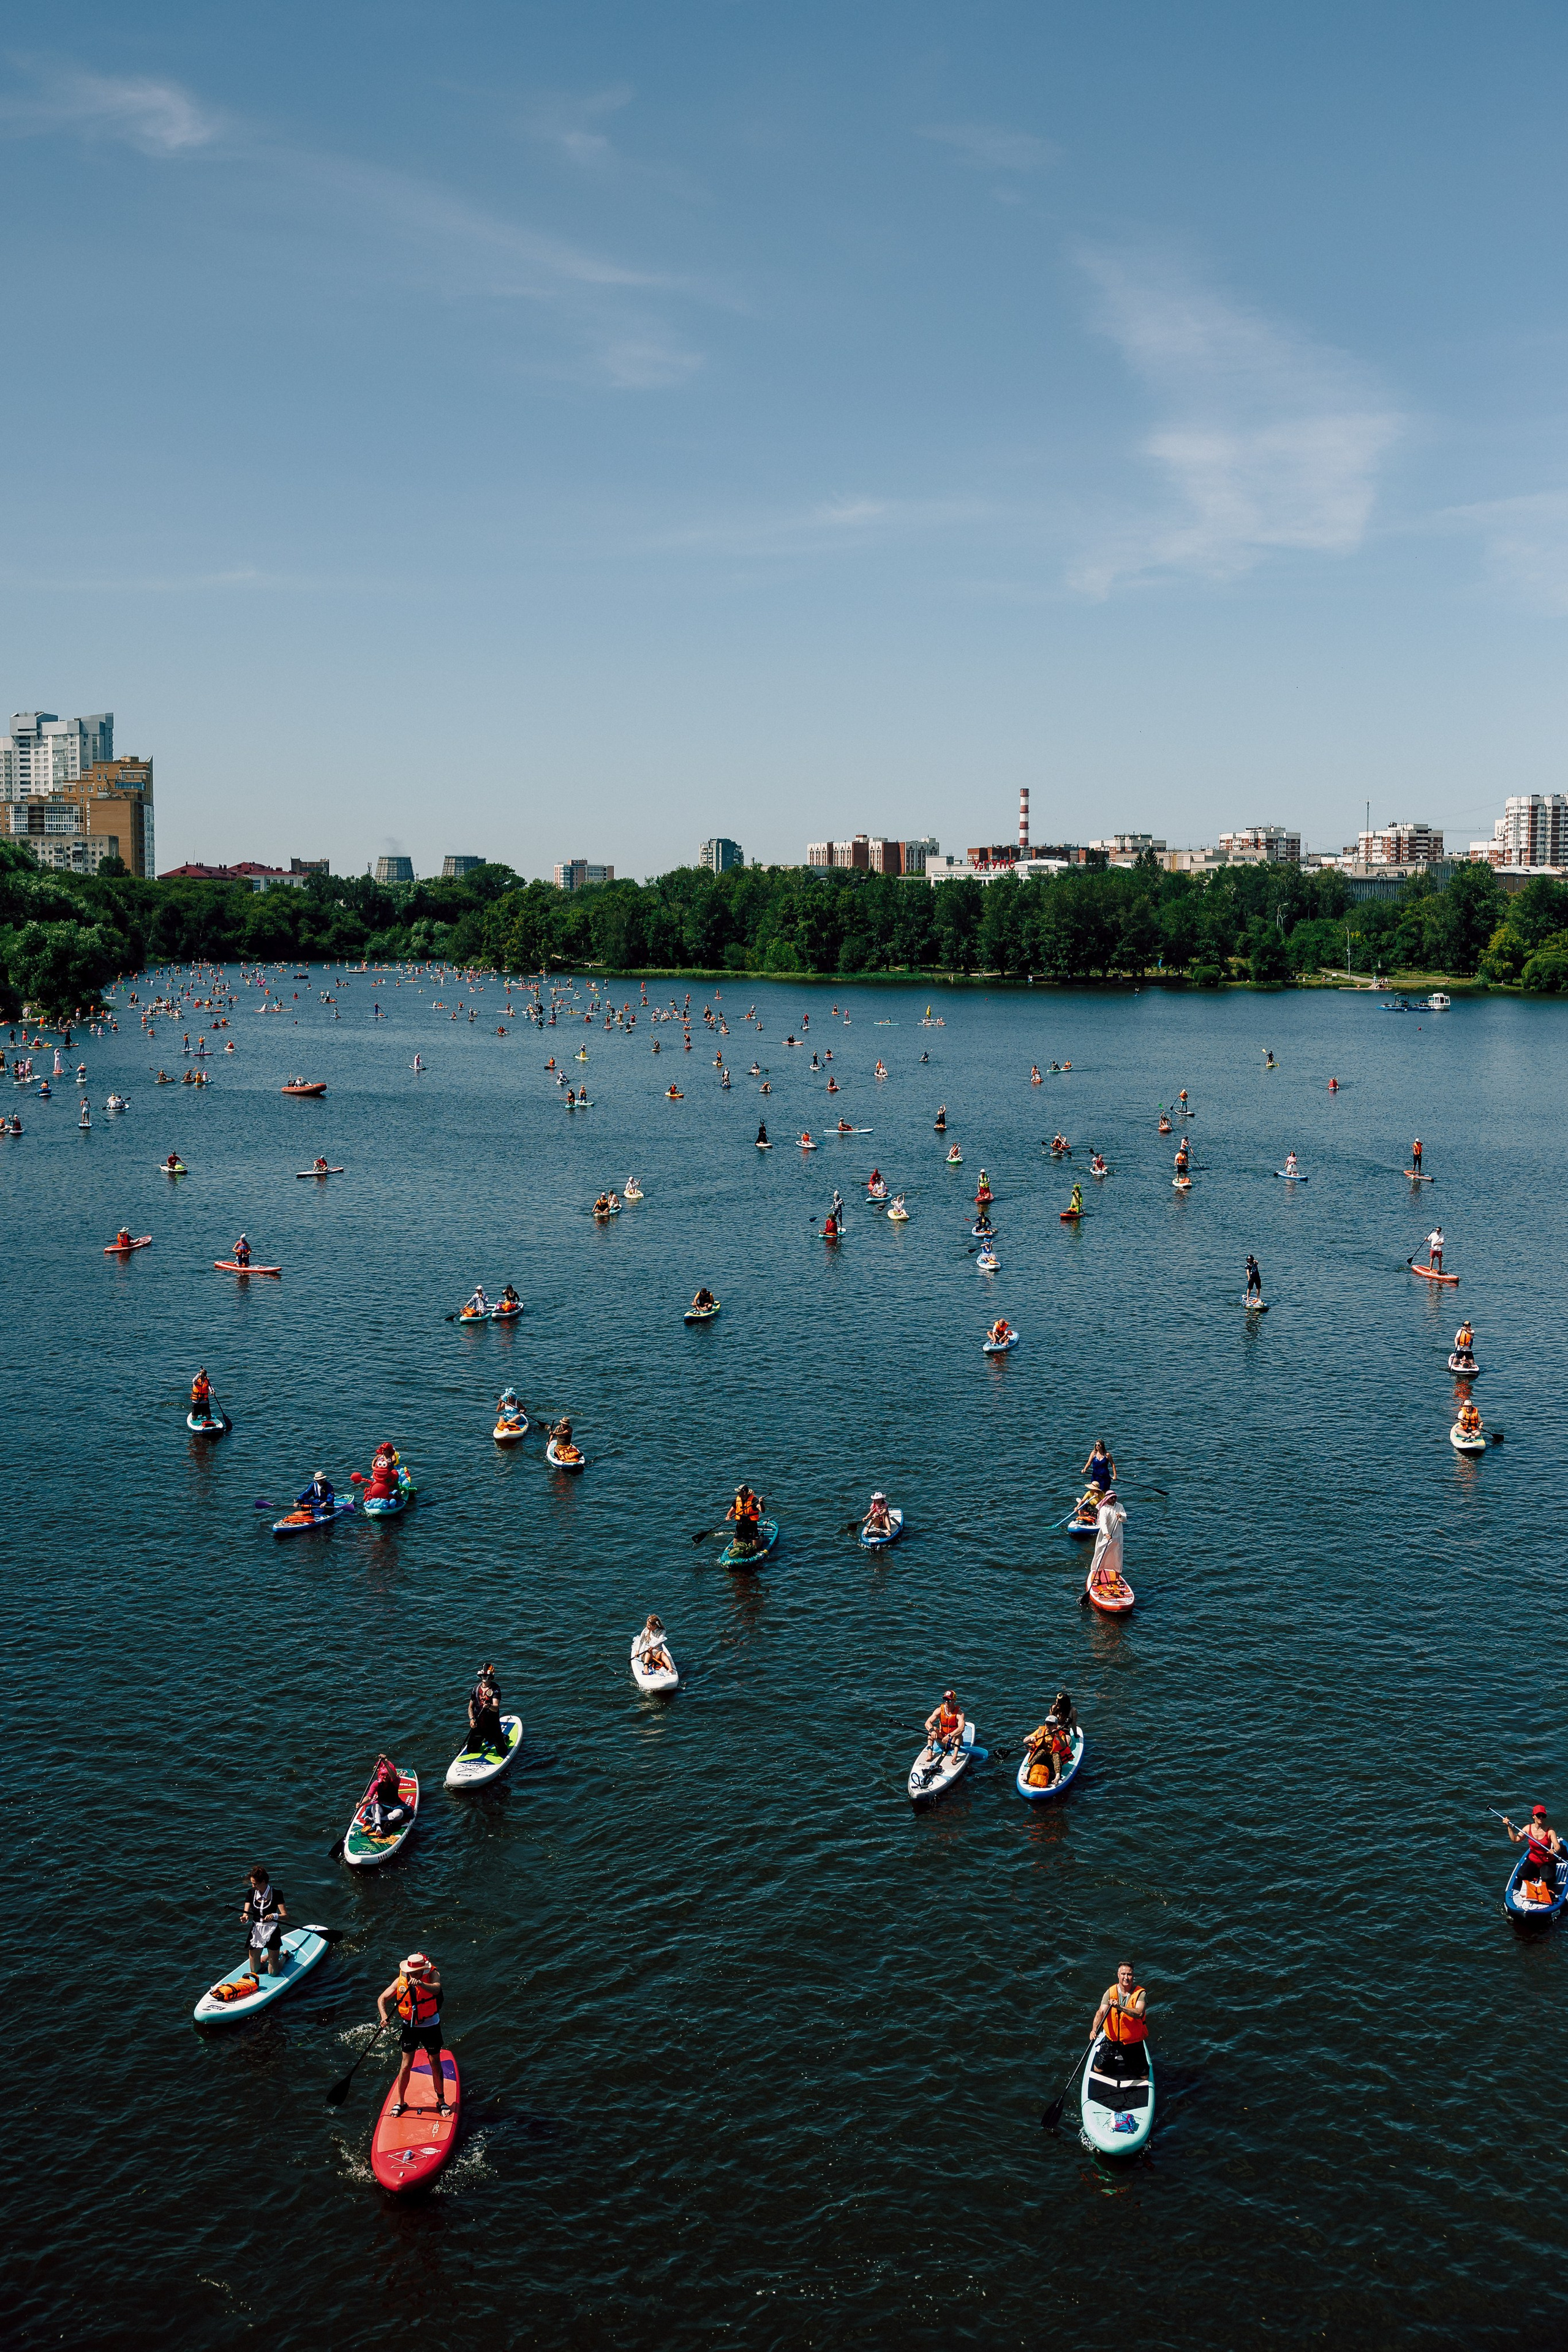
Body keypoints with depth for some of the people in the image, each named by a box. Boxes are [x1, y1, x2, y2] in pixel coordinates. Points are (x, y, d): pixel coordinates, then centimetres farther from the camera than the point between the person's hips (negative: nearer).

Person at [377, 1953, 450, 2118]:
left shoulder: (433, 1974, -18)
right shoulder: (400, 1981, -12)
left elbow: (436, 1988, -40)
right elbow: (382, 1999, -7)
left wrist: (421, 1984, -59)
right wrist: (384, 2016, -26)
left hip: (431, 2027, -1)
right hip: (410, 2027, 1)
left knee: (435, 2065, 9)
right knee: (406, 2066, 3)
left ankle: (442, 2101, 26)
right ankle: (401, 2102, 22)